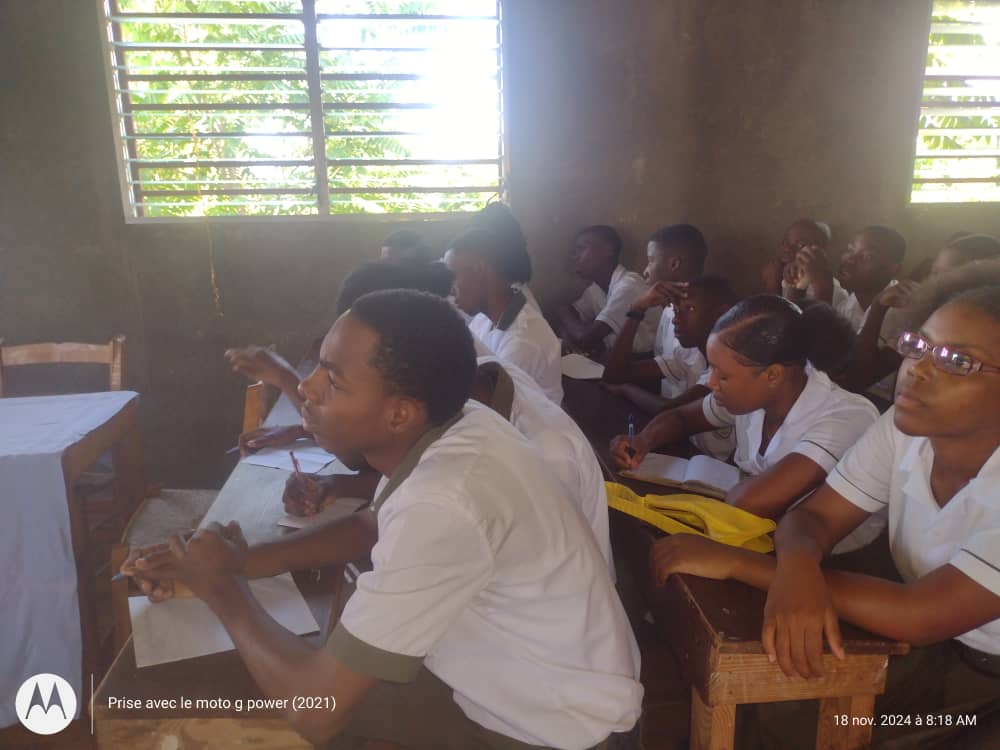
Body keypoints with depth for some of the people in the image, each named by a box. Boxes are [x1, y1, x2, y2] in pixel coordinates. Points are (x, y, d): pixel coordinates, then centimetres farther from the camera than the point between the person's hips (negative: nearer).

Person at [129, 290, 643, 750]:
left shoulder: (442, 504, -36)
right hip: (504, 681, 7)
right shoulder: (447, 431, -9)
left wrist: (222, 591, -12)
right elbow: (369, 528, 11)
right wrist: (237, 561, 1)